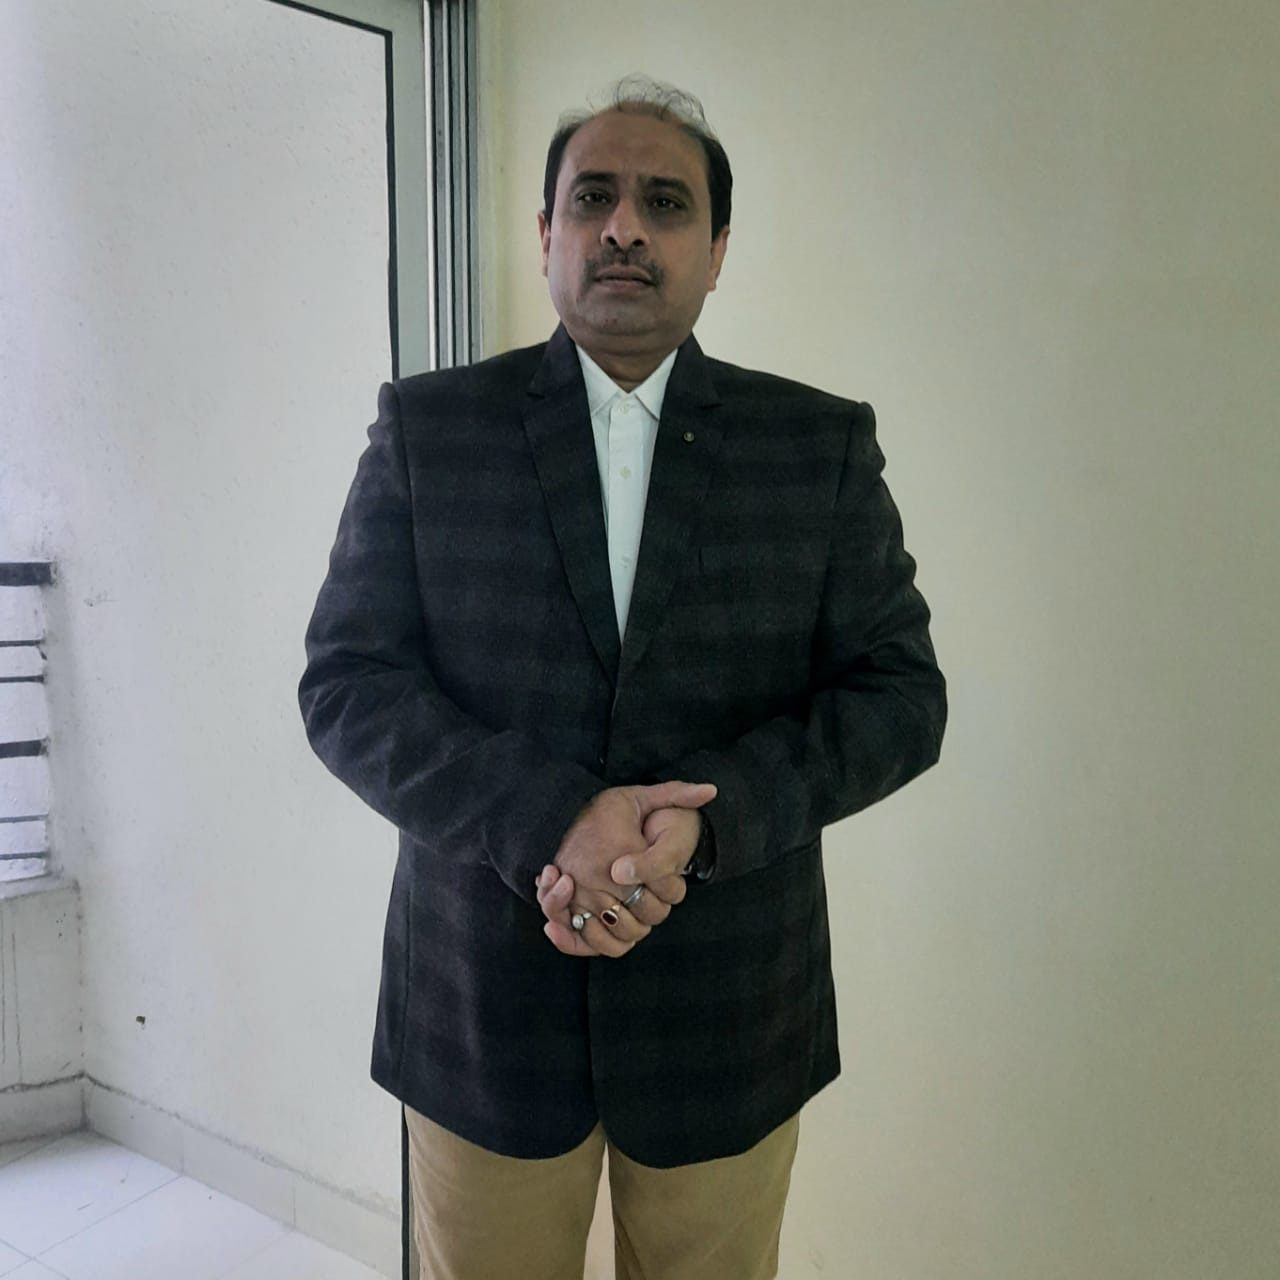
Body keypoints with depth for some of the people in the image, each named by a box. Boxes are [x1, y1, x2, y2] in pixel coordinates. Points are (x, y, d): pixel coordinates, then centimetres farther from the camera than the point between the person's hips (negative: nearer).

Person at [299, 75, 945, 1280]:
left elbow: (899, 693, -3)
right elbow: (347, 682, -5)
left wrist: (707, 818, -19)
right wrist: (548, 820, -20)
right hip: (483, 1004, 0)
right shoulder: (427, 425, 0)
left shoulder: (823, 445, 1)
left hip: (728, 1016, 1)